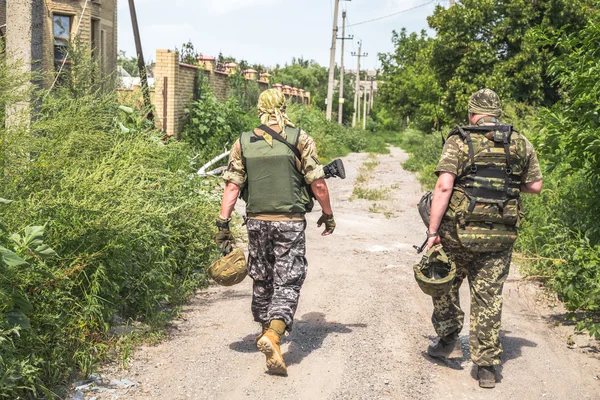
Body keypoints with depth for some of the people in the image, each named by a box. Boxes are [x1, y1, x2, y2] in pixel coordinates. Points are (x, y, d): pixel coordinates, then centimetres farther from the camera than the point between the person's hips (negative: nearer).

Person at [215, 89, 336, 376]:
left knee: (262, 279, 19)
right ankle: (274, 334, -21)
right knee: (288, 282, -2)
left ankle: (265, 330, 33)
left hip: (257, 221, 3)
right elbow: (317, 182, -4)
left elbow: (232, 185, 0)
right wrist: (328, 214, 8)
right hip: (290, 222, -3)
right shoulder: (300, 139, -4)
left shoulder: (243, 142, 4)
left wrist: (223, 223, 2)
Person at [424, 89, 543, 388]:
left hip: (459, 232, -2)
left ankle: (448, 338, 29)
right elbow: (535, 186, 10)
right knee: (489, 298, 9)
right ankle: (487, 366, 12)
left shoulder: (460, 141, -5)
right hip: (500, 236, 3)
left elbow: (443, 187, -14)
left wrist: (432, 231, -13)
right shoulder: (520, 144, 5)